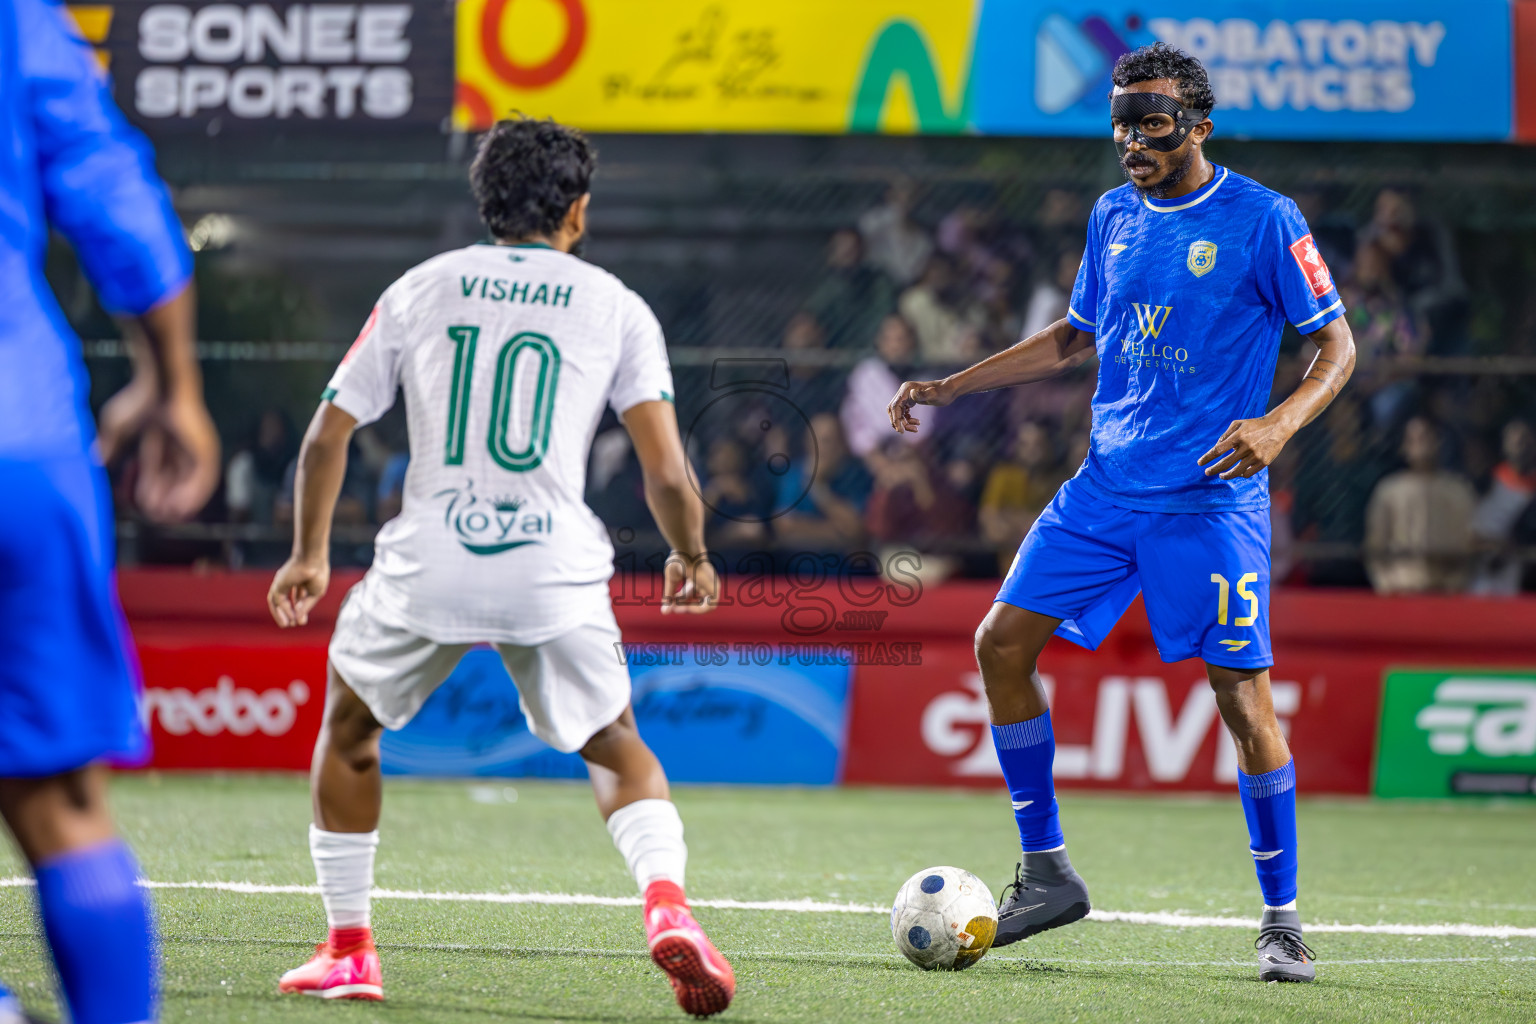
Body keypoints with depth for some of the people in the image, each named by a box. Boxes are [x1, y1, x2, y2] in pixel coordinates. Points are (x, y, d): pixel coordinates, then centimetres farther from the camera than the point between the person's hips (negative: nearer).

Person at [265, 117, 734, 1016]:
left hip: (427, 568, 1)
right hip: (557, 572, -1)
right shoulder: (616, 307, 7)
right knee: (618, 750, 17)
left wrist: (310, 555, 25)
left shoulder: (419, 291, 12)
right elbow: (667, 474, -2)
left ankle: (348, 950, 23)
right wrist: (691, 558, 17)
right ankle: (668, 907, -10)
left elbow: (326, 438, 13)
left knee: (350, 727, 25)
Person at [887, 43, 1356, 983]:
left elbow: (1337, 345, -6)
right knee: (1002, 643, -1)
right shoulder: (1114, 217, 10)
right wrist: (951, 387, 18)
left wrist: (1279, 424, -24)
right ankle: (1047, 872, 11)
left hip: (1211, 500, -6)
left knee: (1242, 695, -9)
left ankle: (1282, 918, 4)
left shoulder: (1263, 221, -8)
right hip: (1107, 486, 6)